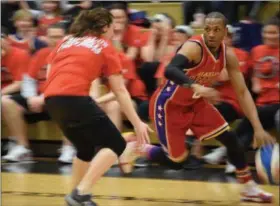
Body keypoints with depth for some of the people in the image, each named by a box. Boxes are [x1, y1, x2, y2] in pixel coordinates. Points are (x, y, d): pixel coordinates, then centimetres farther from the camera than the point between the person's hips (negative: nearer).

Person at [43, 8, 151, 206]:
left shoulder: (66, 41, 26)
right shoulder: (106, 47, 13)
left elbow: (50, 74, 20)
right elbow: (120, 91, 8)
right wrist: (137, 123, 9)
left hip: (51, 99, 7)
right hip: (74, 97, -7)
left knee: (87, 148, 26)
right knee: (116, 144, 2)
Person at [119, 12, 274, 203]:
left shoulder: (228, 55, -8)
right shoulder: (194, 47, -30)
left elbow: (242, 92, -4)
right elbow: (170, 70, -48)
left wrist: (258, 128, -12)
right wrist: (196, 86, -66)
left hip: (195, 101, 7)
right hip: (169, 104, -7)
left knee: (230, 138, 0)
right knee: (177, 161, -2)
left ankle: (250, 188, 15)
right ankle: (136, 149, 23)